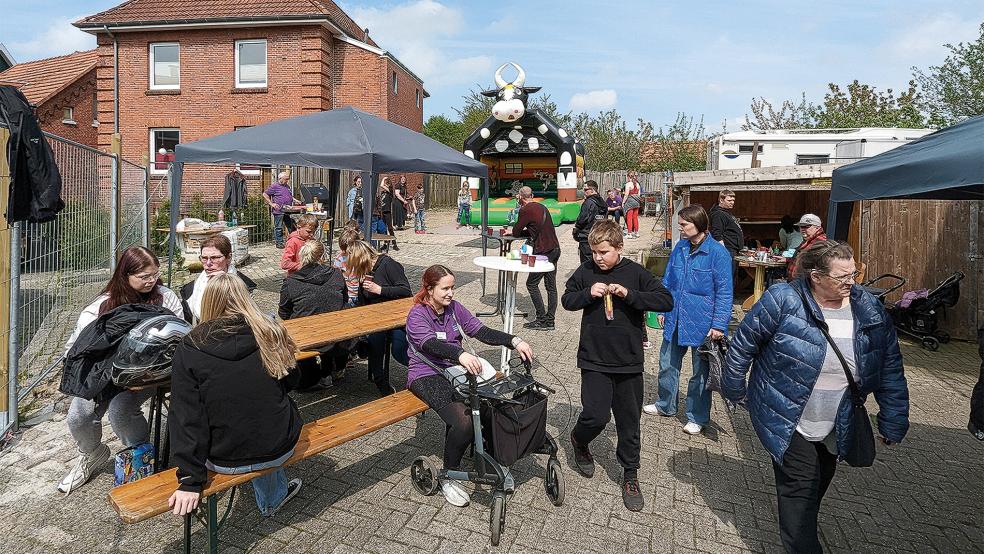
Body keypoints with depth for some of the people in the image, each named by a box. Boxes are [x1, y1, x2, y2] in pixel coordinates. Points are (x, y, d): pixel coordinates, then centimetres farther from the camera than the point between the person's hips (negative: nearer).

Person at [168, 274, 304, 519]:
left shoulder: (190, 348, -13)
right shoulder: (271, 333, -10)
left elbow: (186, 416, -14)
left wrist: (190, 481, -9)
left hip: (224, 461, 0)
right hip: (280, 450, 0)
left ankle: (274, 497, 45)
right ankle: (272, 498, 43)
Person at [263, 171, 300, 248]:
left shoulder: (286, 186, 19)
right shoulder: (274, 186, -5)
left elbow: (290, 196, 31)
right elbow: (265, 194, -5)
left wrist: (295, 201, 13)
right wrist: (271, 204, -11)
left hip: (287, 211, 8)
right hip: (279, 211, -7)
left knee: (291, 227, 9)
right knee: (279, 227, -2)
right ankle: (279, 243, 4)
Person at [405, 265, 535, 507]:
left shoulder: (454, 308, 9)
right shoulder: (417, 315, -10)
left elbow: (481, 331, -1)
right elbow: (430, 344, -29)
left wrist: (514, 341, -16)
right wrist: (461, 355, -49)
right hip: (426, 375, -5)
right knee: (463, 421, -28)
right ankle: (448, 477, -5)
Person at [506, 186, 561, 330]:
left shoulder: (525, 210, -10)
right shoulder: (542, 207, 16)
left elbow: (516, 232, -1)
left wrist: (512, 232, 22)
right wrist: (514, 231, 26)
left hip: (544, 252, -8)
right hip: (555, 249, 8)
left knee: (532, 284, 2)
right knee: (551, 286, 9)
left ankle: (542, 319, 2)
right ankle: (550, 321, 13)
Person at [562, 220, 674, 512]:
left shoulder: (636, 273, -5)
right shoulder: (586, 272, -2)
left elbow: (666, 301, -10)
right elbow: (567, 300, 8)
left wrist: (629, 294, -21)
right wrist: (588, 294, -12)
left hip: (629, 361, 1)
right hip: (594, 359, 0)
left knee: (629, 421, 11)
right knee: (596, 415, -8)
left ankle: (630, 474, 30)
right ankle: (579, 440, 27)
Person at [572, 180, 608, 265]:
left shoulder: (588, 203, -15)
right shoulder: (603, 203, 11)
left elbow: (582, 219, -16)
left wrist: (575, 229, 1)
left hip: (587, 237, -8)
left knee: (586, 262, -3)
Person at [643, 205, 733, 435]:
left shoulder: (718, 253, -14)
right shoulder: (679, 248, 2)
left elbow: (724, 292, -14)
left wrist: (719, 325, -17)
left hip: (702, 325, -5)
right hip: (675, 320, 5)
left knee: (700, 372, 12)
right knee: (667, 364, 17)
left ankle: (697, 418, 28)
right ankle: (665, 405, 38)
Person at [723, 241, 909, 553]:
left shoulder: (871, 312, -6)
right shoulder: (782, 301, -20)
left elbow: (890, 371, 2)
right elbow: (742, 345, -11)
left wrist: (893, 423, 3)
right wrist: (734, 390, -4)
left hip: (835, 431, 5)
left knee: (819, 485, 22)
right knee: (800, 487, -5)